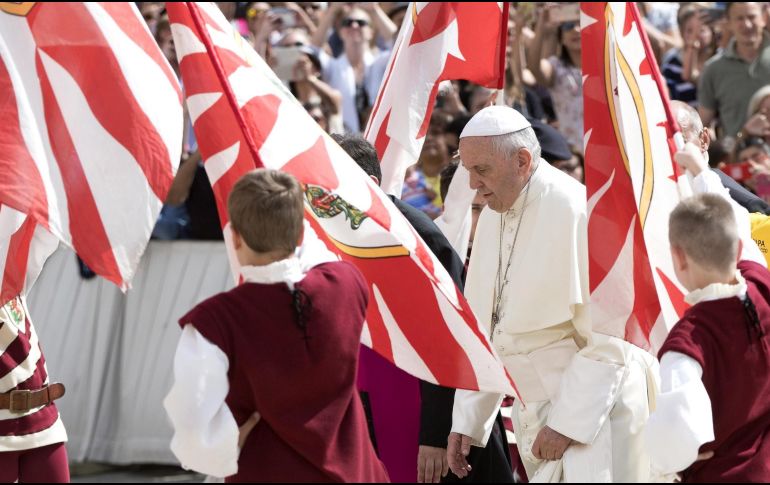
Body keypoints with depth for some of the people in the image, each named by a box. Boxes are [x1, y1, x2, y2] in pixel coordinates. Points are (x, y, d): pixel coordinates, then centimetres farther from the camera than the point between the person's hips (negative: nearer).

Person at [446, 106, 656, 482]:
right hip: (534, 409, 7)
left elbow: (608, 335, -19)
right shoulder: (493, 217, 8)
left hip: (592, 408, -7)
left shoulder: (575, 211, -17)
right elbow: (482, 325, 14)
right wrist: (466, 421, 9)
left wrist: (567, 423, -20)